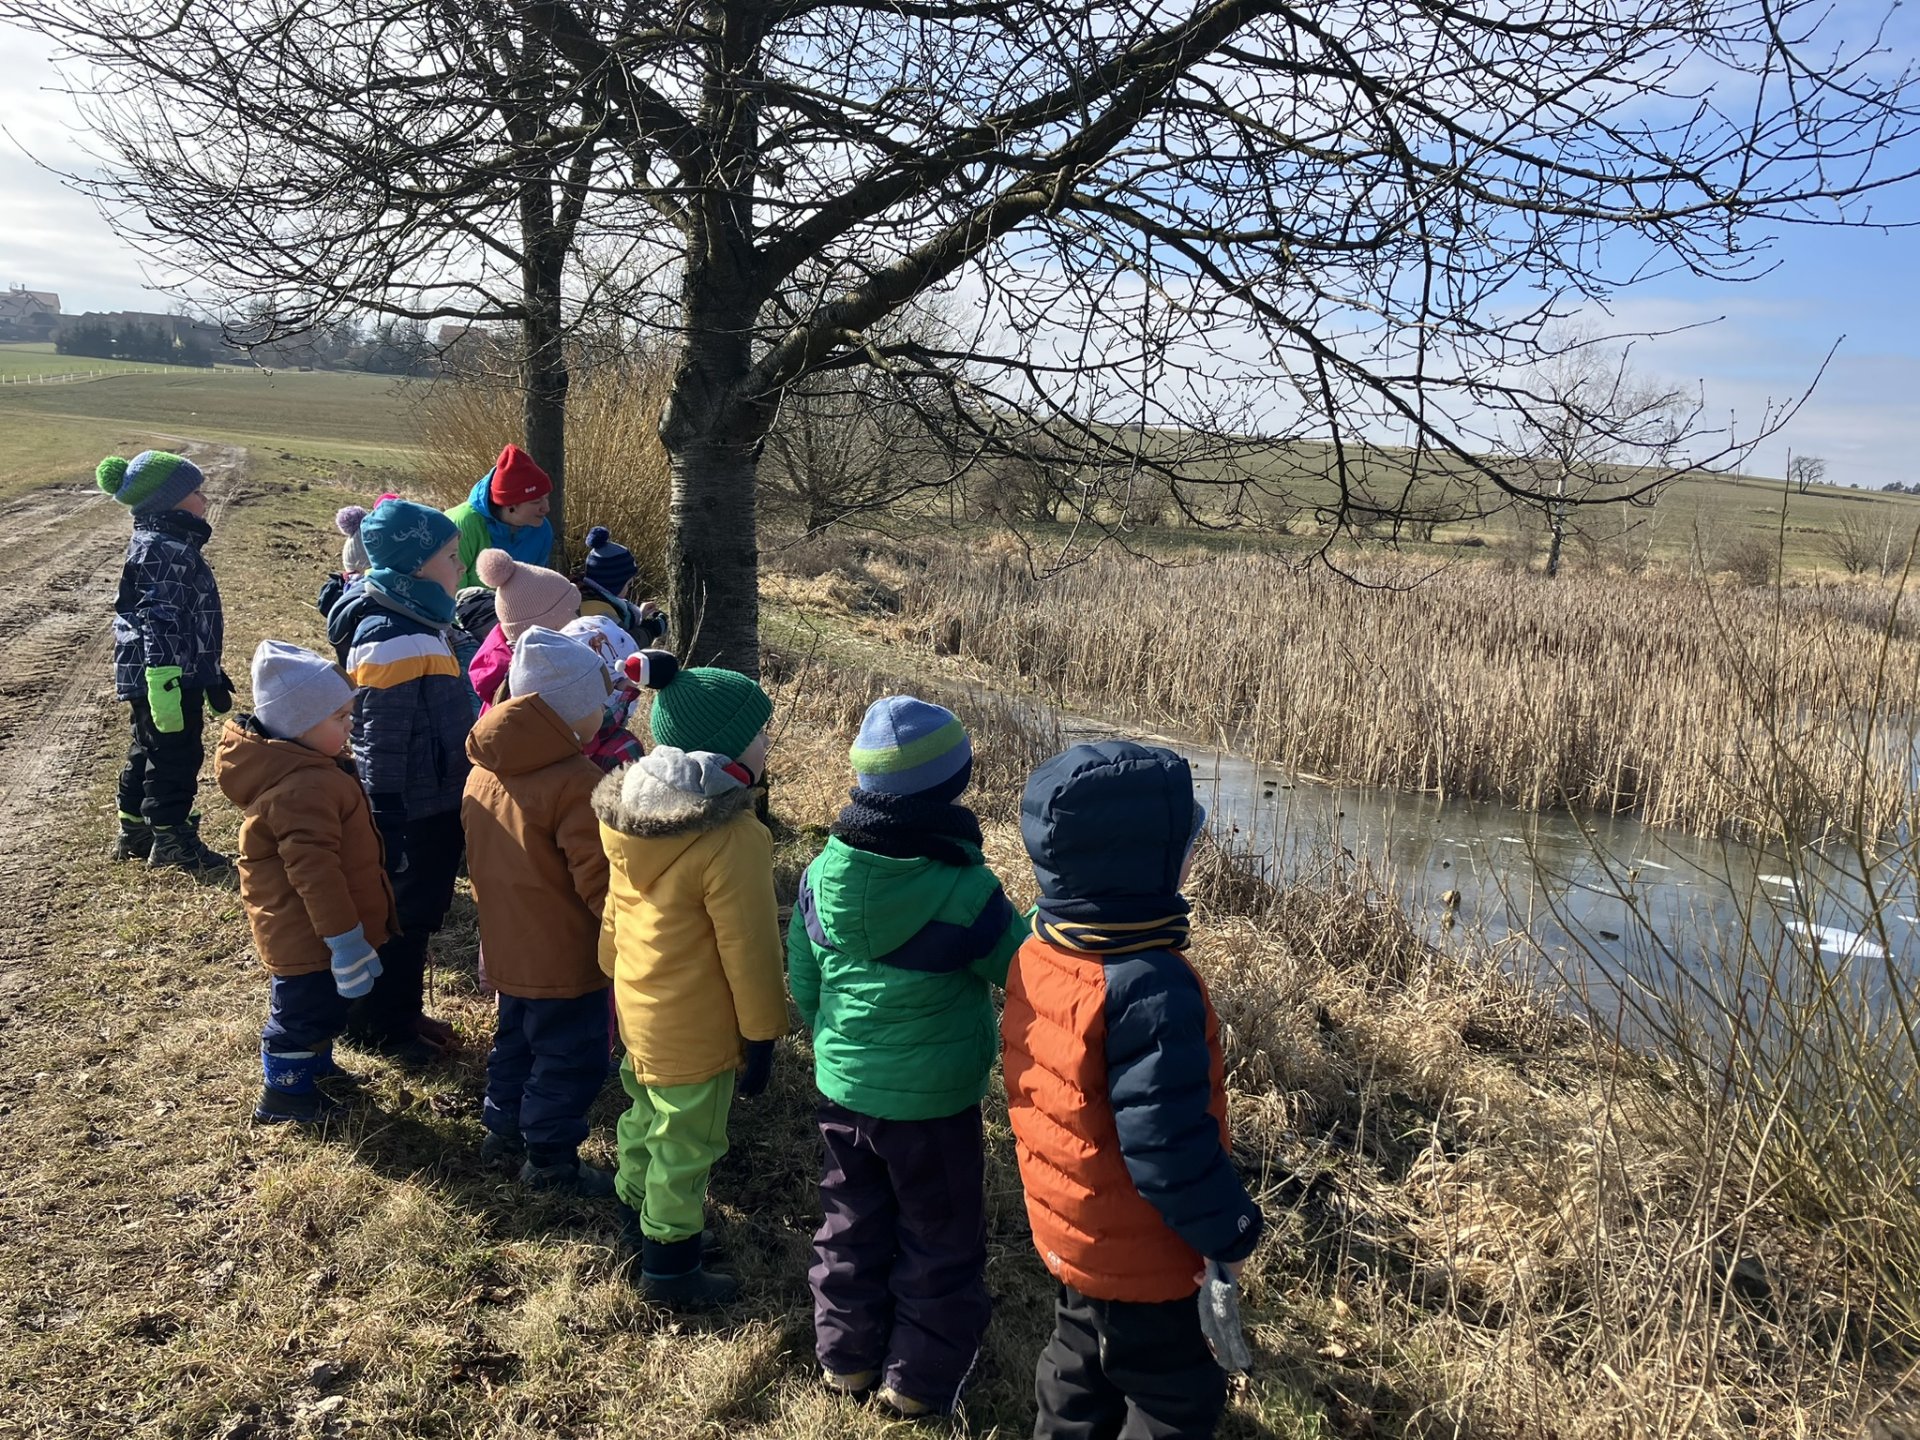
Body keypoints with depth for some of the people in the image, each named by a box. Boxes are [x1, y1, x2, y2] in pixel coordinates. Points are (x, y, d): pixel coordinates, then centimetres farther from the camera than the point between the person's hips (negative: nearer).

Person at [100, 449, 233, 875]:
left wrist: (211, 677, 27)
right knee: (176, 756, -1)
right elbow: (159, 622, -25)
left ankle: (134, 833, 32)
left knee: (149, 752, 19)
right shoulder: (164, 550, -18)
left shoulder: (170, 544, 16)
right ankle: (172, 843, 9)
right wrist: (165, 685, -29)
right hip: (165, 677, -11)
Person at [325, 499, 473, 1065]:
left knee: (421, 913, 21)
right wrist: (389, 835, -19)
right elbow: (379, 747, -22)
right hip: (413, 817, -9)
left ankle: (403, 1014, 37)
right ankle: (380, 1029, 26)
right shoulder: (391, 640, -24)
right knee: (399, 919, 8)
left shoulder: (414, 620, 7)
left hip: (437, 805, 9)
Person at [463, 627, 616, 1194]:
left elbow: (480, 861, 12)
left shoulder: (484, 770, 1)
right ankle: (550, 1162, 19)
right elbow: (597, 878, -23)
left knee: (515, 1040, 25)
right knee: (569, 1059, 8)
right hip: (566, 957, -8)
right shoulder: (576, 782, -26)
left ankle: (504, 1131, 40)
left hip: (506, 948, 8)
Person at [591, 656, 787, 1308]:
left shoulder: (625, 809, -6)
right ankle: (670, 1268, 28)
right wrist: (762, 1033, -10)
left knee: (644, 1113, 27)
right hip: (697, 1028, -7)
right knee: (685, 1143, 11)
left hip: (636, 1005, 8)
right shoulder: (733, 838, -30)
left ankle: (638, 1208, 49)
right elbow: (748, 948, -22)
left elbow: (616, 909, 7)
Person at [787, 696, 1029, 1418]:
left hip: (842, 1087, 5)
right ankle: (921, 1379, 33)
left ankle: (848, 1355, 42)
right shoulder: (964, 891, -27)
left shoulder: (824, 872, -11)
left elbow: (803, 981, 2)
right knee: (940, 1239, 18)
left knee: (852, 1222, 25)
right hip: (933, 1100, -4)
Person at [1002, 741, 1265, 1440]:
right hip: (1138, 1256, -8)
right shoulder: (1149, 989, -34)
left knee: (1082, 1364, 28)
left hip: (1064, 1227, 8)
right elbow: (1170, 1145, -30)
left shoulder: (1039, 954, -6)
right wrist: (1231, 1233, -14)